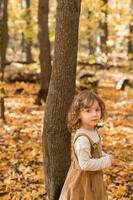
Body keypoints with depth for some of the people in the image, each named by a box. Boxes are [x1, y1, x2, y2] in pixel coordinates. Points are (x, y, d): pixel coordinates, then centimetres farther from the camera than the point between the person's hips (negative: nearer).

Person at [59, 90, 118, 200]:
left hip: (93, 178, 9)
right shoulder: (82, 138, -32)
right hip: (83, 180, -9)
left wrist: (107, 157, -2)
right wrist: (107, 161, -25)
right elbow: (85, 164, -33)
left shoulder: (94, 131, -3)